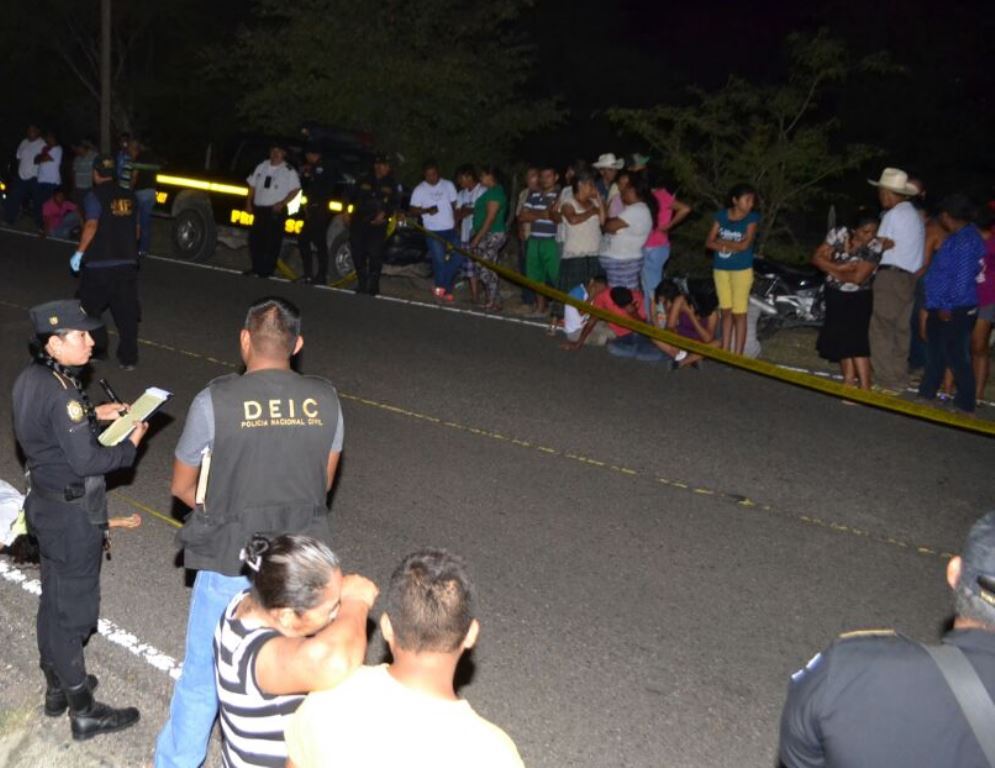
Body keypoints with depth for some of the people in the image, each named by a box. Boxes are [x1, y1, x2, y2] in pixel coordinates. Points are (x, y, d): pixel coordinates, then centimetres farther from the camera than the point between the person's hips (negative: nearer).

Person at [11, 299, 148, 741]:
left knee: (53, 600, 22)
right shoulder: (62, 394, -28)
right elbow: (85, 461, -25)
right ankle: (83, 712, 18)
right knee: (74, 610, 3)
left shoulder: (30, 379, 0)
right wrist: (131, 443, -11)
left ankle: (57, 687, 40)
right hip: (73, 514, -9)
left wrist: (94, 414, 10)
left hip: (44, 502, 9)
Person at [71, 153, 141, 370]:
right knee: (126, 312, 6)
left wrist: (79, 253, -17)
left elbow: (91, 226, -23)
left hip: (98, 265, -5)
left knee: (90, 308, 13)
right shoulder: (128, 197, 8)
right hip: (127, 263, 5)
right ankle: (129, 358, 7)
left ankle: (97, 350, 15)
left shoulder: (95, 196, -10)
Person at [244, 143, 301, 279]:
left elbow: (295, 190, -8)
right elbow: (252, 186, 17)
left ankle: (268, 270, 5)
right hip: (259, 209, 5)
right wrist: (249, 203, 11)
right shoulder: (262, 166, 12)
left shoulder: (289, 171, -4)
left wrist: (282, 203, -16)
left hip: (276, 211, -5)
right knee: (255, 238, 8)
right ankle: (257, 267, 21)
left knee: (272, 241, -4)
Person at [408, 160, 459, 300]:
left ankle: (442, 287, 12)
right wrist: (426, 210, -19)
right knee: (439, 261, -5)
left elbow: (454, 205, 12)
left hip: (450, 230, 4)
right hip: (433, 231, -3)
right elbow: (412, 210, -2)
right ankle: (445, 289, 12)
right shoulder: (419, 190, -2)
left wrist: (456, 223, 4)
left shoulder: (448, 185, 6)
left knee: (458, 257, -2)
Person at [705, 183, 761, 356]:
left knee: (739, 314, -3)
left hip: (741, 270, -4)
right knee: (726, 311, 11)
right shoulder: (721, 215, 3)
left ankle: (737, 355, 1)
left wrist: (722, 242, -6)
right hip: (720, 269, 4)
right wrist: (731, 246, -14)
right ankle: (725, 351, 18)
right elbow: (709, 243, -1)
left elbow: (744, 245, -15)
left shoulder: (752, 218, -6)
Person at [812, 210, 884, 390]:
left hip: (858, 298, -5)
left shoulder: (875, 246, -20)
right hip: (835, 294, 5)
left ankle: (865, 387, -17)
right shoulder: (838, 234, -10)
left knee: (855, 339, -15)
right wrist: (839, 267, -23)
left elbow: (858, 277, -24)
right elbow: (817, 257, -9)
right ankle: (849, 380, 16)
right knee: (839, 337, 8)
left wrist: (831, 270, -13)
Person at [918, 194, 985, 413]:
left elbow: (962, 280, -21)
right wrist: (939, 305, 15)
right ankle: (926, 395, 28)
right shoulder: (957, 237, 13)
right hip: (941, 309, 10)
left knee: (957, 357, -2)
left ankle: (965, 405, 6)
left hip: (954, 311, -10)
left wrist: (947, 307, -17)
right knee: (935, 354, 17)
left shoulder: (965, 240, -17)